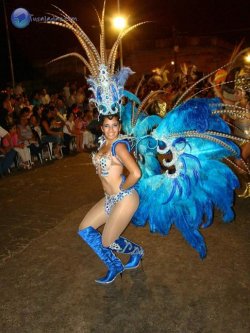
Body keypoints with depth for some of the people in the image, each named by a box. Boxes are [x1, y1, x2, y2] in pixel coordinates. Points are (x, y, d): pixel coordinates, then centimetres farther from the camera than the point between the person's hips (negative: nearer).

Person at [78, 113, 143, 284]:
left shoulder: (119, 145, -18)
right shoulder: (103, 144, 7)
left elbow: (136, 173, -30)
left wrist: (123, 188, -14)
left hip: (124, 199, -9)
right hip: (110, 198, 9)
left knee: (107, 242, 1)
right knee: (85, 230, 11)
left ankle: (138, 252, 32)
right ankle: (115, 266, 23)